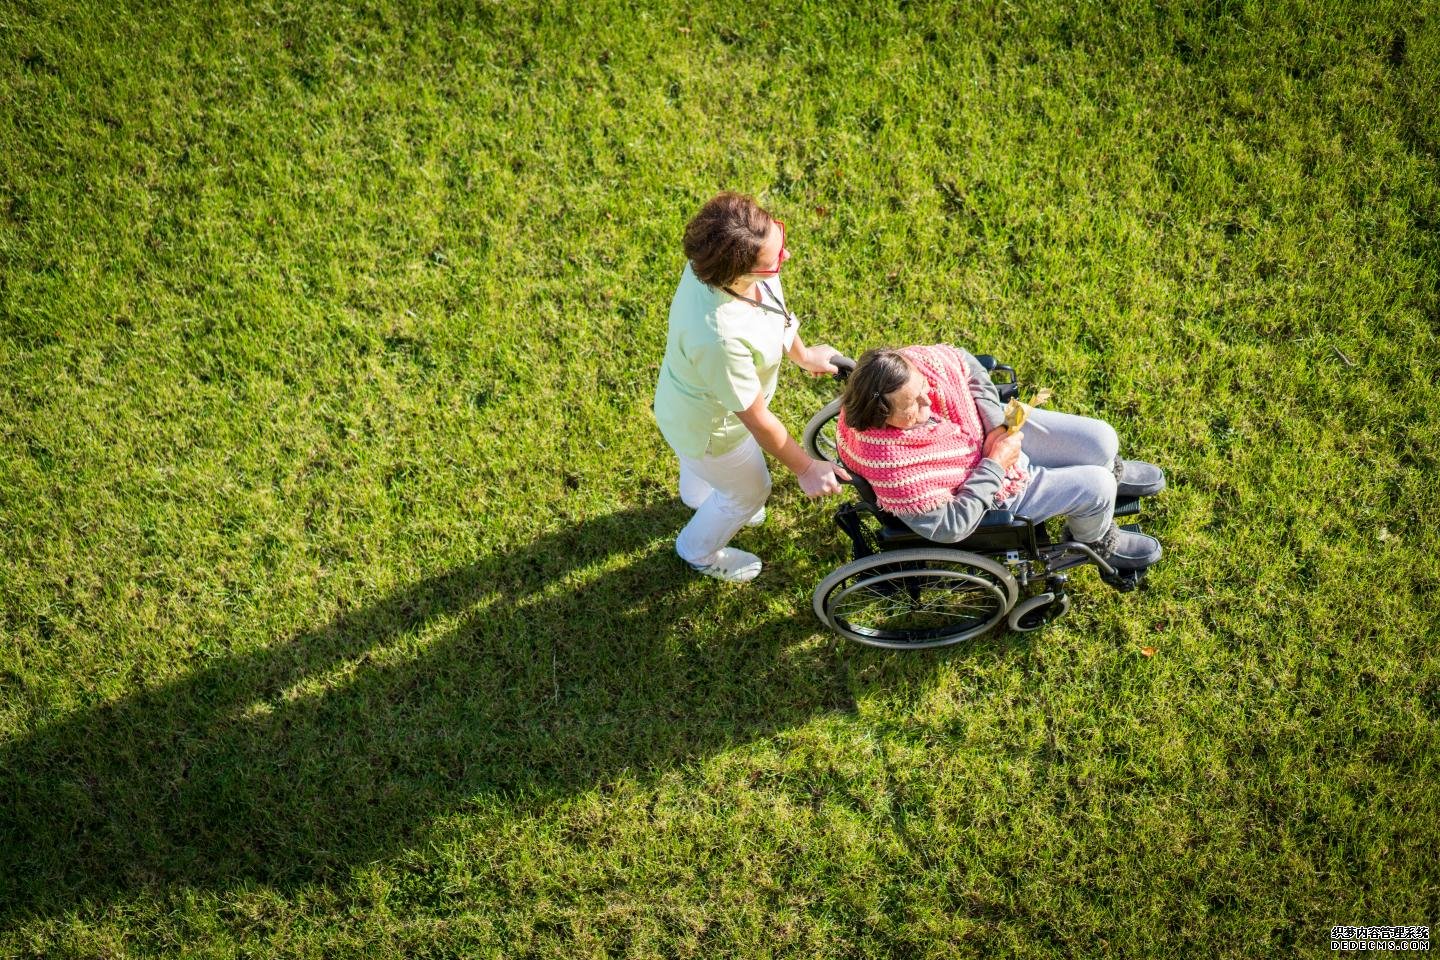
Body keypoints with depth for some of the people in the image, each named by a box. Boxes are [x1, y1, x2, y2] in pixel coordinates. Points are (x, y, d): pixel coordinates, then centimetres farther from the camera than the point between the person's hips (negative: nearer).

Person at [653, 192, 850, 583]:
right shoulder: (720, 338, -49)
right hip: (709, 428, -6)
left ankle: (698, 494, 75)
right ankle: (700, 551, 57)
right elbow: (757, 420, -30)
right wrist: (806, 468, -14)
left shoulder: (724, 256, -28)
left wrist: (800, 353, 14)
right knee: (749, 491, 26)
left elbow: (774, 304, -3)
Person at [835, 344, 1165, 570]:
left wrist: (995, 424, -16)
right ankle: (1096, 540, 32)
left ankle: (1112, 471, 43)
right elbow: (949, 527, -29)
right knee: (1097, 487, -7)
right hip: (991, 495, -5)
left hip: (994, 425, 6)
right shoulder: (893, 472, -41)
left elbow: (968, 367, -4)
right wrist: (995, 466, -27)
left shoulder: (913, 364, -26)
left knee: (1102, 440, 1)